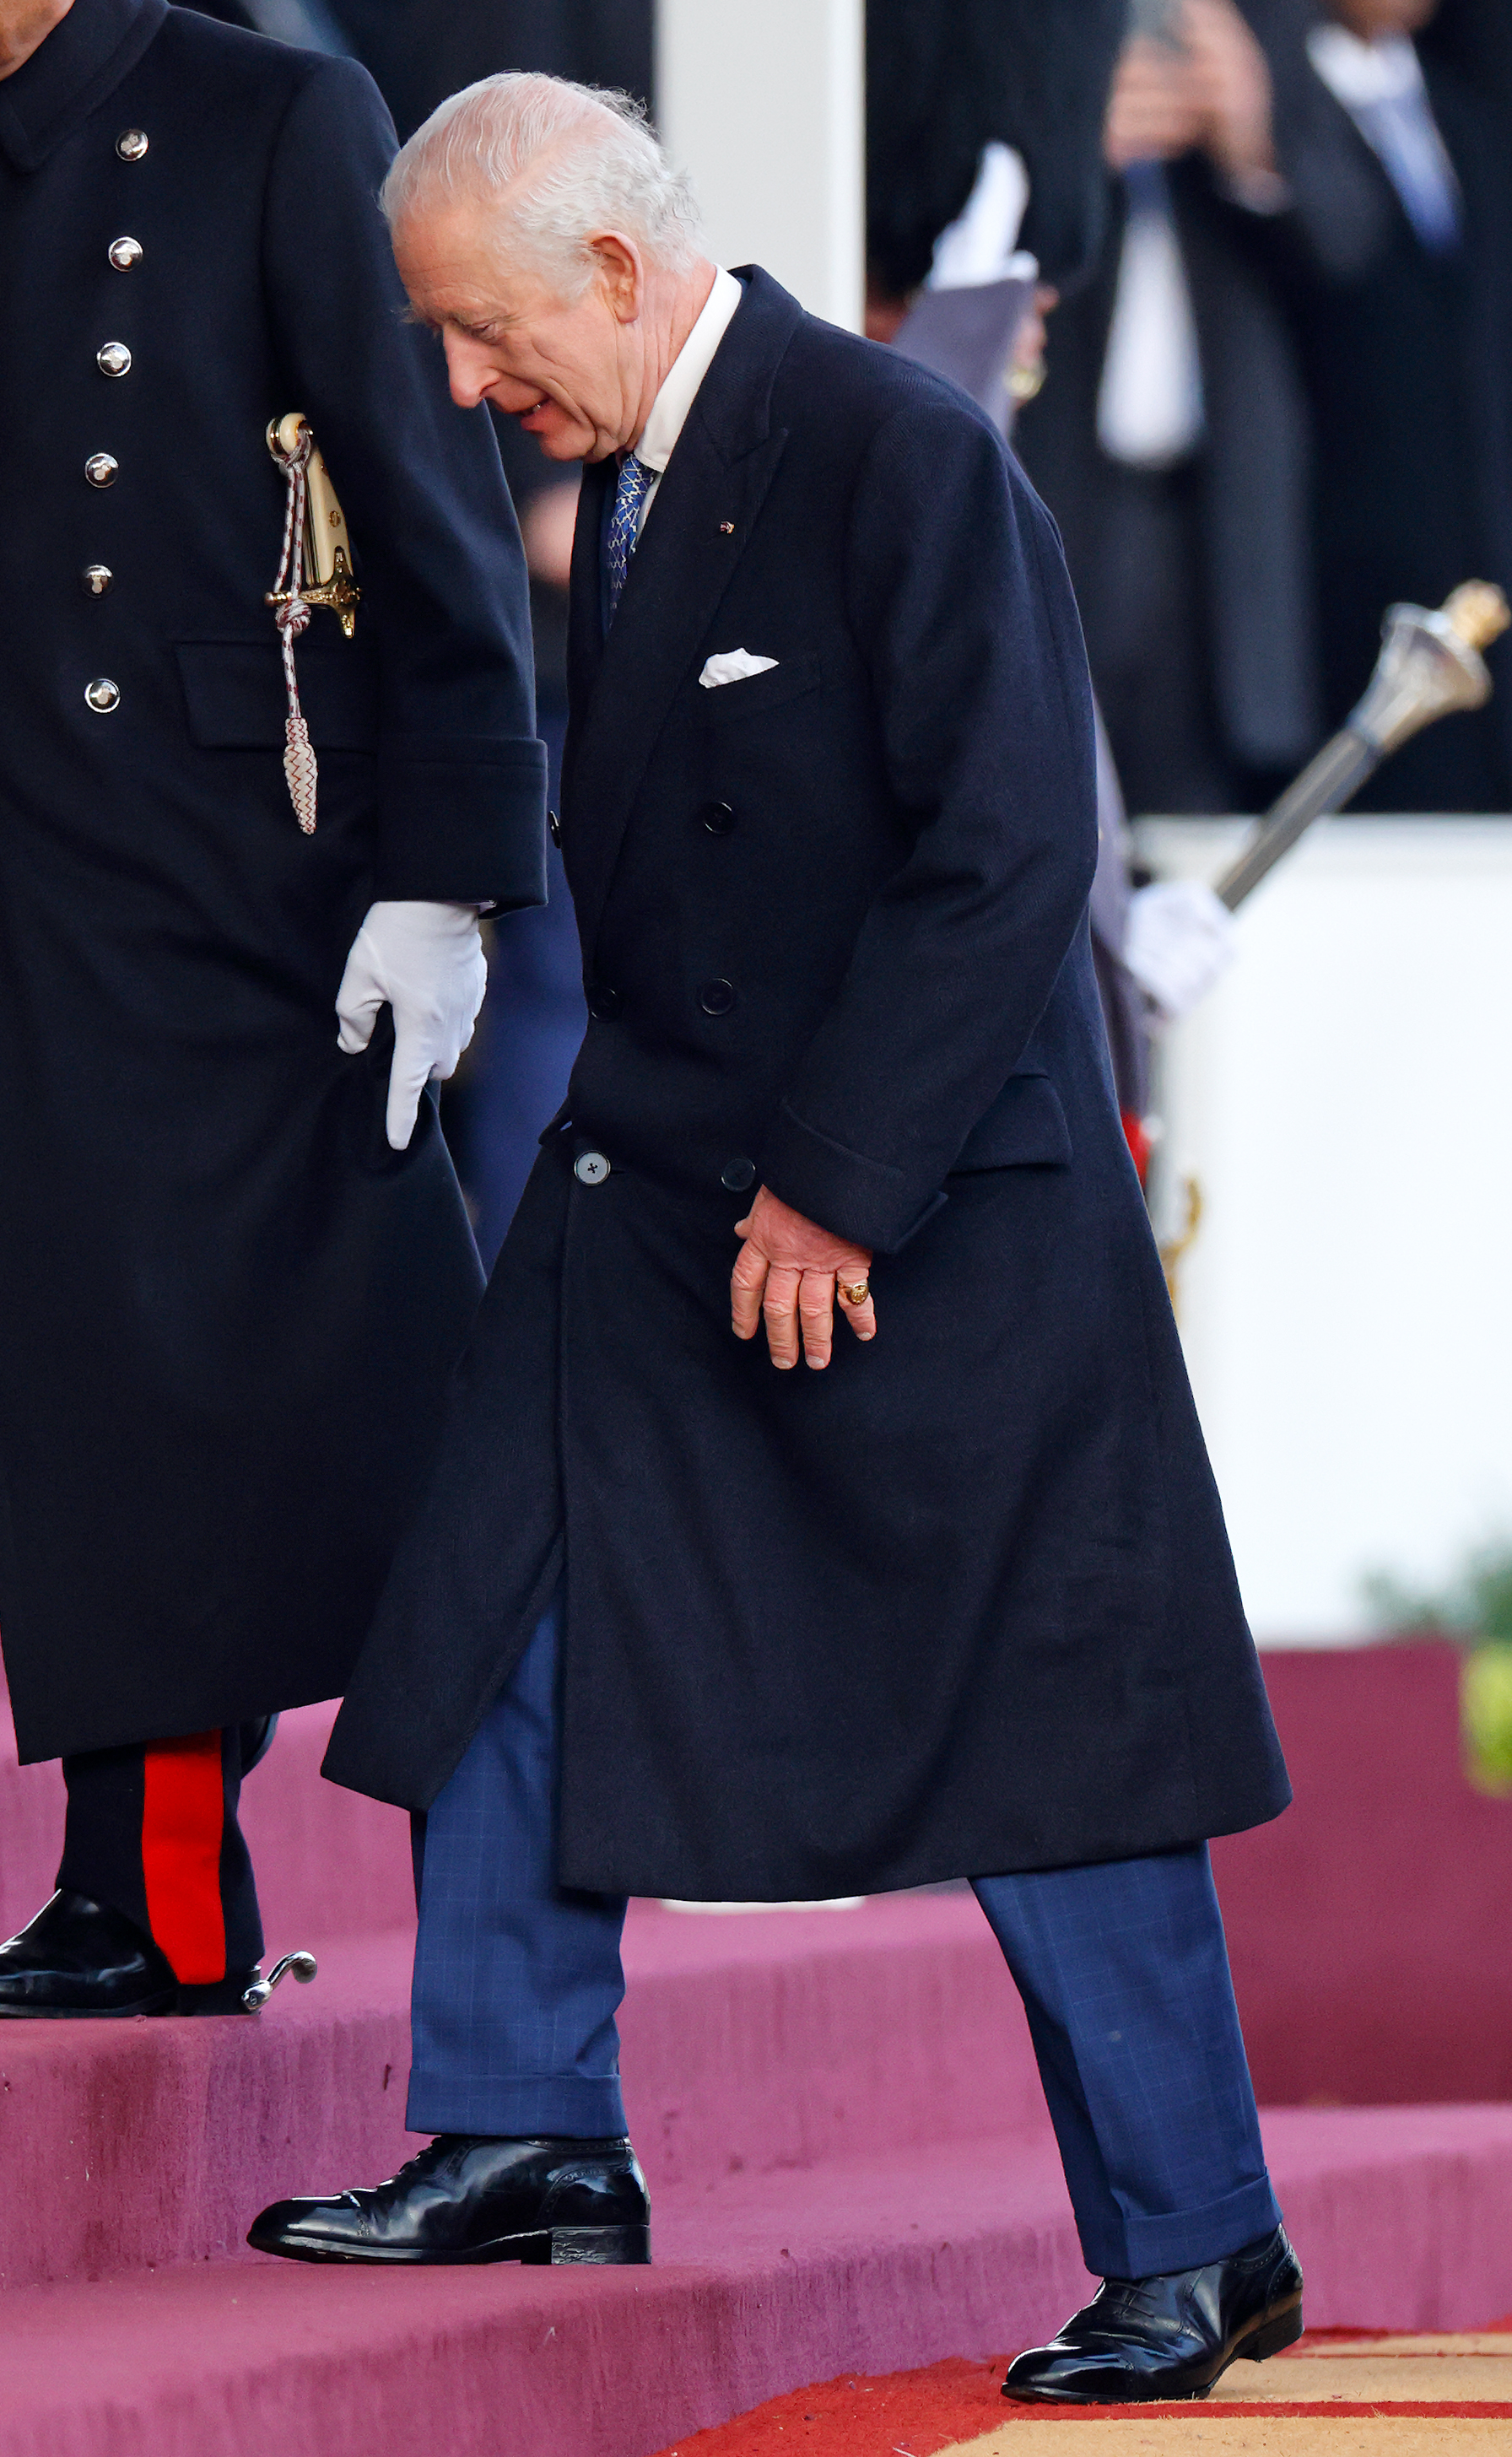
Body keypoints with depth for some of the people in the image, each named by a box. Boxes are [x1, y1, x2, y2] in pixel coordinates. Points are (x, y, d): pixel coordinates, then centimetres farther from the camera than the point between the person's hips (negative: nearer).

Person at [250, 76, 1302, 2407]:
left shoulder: (906, 461, -18)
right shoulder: (633, 476, 8)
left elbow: (1008, 858, -21)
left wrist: (837, 1188, -19)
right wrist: (663, 1137, 8)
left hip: (925, 1216, -8)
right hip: (647, 1201, 8)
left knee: (1046, 1729, -2)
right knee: (503, 1636, 7)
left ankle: (1198, 2252, 7)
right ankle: (525, 2143, 19)